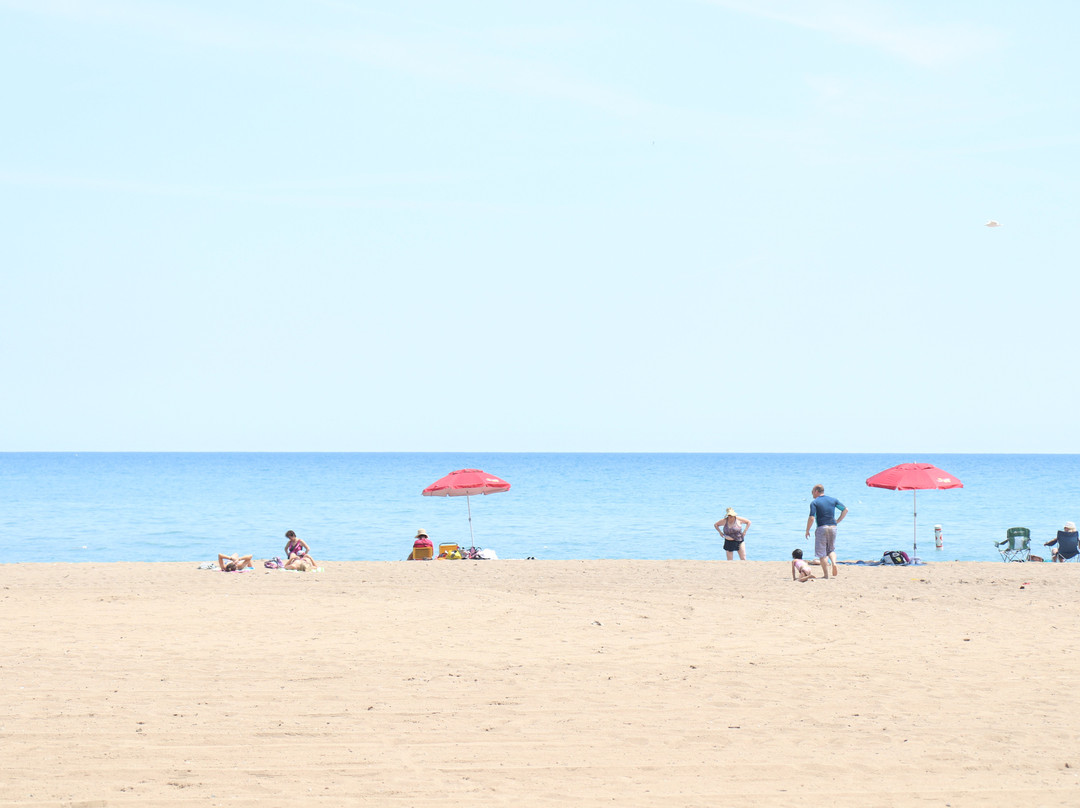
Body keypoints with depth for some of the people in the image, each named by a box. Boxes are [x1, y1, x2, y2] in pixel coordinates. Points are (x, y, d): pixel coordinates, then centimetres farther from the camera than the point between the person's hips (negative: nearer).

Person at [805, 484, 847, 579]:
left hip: (821, 528, -5)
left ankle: (826, 575, -1)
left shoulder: (814, 503, -5)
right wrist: (838, 521, 14)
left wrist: (807, 530, -2)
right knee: (831, 549, 20)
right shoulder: (833, 500, 10)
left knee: (821, 553, 3)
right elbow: (845, 509, 9)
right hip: (833, 527, 5)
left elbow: (811, 518, -14)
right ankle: (834, 563, -9)